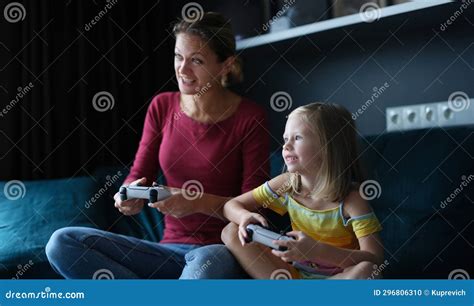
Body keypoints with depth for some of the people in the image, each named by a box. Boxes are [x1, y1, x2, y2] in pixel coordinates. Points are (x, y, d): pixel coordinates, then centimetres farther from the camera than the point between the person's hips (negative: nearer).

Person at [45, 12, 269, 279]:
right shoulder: (162, 107, 6)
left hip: (224, 251, -5)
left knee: (209, 262, -43)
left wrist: (201, 203, -25)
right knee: (63, 243, -16)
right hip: (171, 251, 5)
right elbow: (138, 177, 7)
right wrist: (130, 198, -17)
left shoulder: (249, 118, -6)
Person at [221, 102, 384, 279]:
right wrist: (245, 217, -21)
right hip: (295, 273, 4)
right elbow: (231, 206, 4)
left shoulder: (350, 199, -17)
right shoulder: (286, 184, -4)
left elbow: (375, 258, -26)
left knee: (366, 270, -37)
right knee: (231, 231, -8)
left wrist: (317, 250, -39)